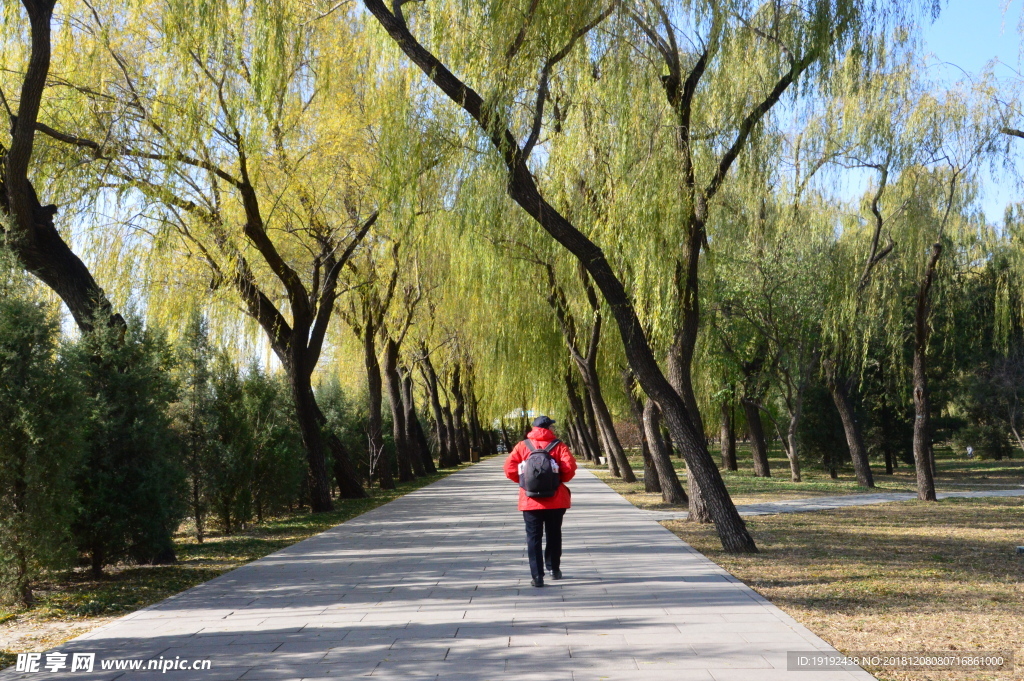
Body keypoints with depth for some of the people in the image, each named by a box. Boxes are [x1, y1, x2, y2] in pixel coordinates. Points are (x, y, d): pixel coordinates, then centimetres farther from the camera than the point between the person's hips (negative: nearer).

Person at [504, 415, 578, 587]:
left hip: (530, 500, 0)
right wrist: (561, 480, 6)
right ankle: (554, 569, 29)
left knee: (533, 537, 3)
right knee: (554, 534, 18)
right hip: (555, 500, 0)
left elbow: (509, 467, -7)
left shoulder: (522, 446, 1)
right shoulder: (558, 445, -2)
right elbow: (569, 466, -13)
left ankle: (537, 576, -4)